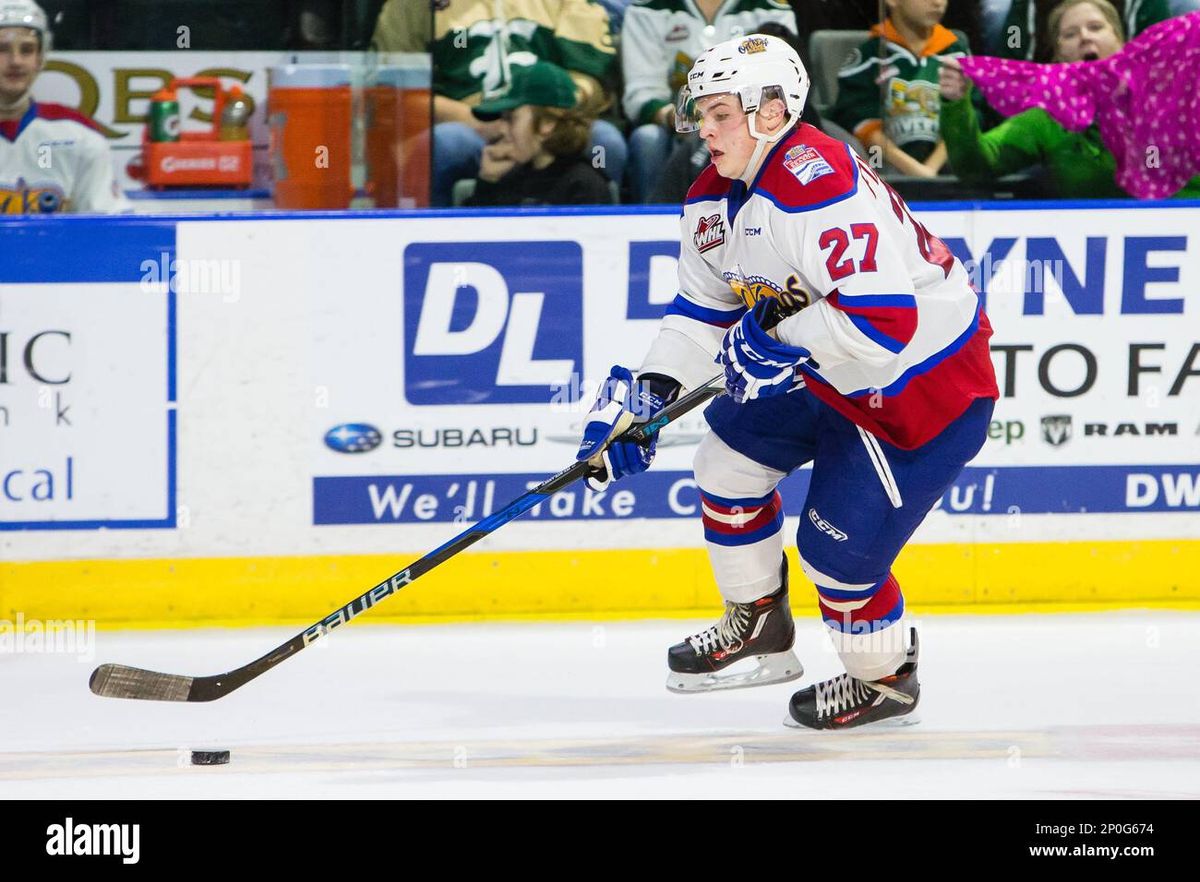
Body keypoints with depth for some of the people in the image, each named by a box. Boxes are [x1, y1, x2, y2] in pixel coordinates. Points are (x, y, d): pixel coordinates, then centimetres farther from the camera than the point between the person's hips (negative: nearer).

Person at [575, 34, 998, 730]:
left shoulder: (821, 185, -31)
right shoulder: (716, 199, 1)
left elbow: (884, 319, -36)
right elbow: (704, 308, 9)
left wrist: (779, 343, -28)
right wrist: (650, 391, -5)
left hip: (929, 382, -10)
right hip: (825, 371, 10)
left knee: (839, 548, -7)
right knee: (729, 457, 14)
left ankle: (885, 678, 20)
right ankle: (758, 625, 34)